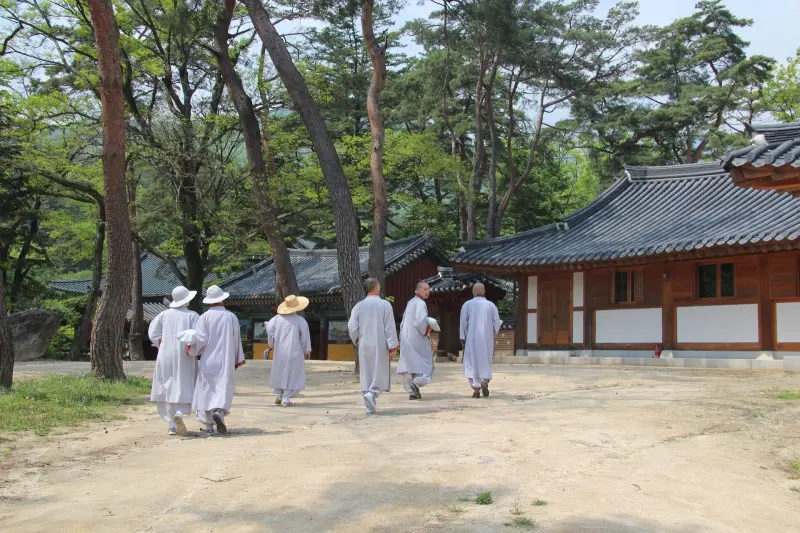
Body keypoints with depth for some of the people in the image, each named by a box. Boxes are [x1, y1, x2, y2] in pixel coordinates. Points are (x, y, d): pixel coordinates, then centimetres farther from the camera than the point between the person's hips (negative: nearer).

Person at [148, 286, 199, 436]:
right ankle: (179, 413, -25)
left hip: (166, 356, 3)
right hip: (185, 357, -2)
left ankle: (172, 426, 7)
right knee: (184, 389, 4)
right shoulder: (192, 315, -3)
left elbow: (153, 333, -2)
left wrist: (164, 343, 7)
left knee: (169, 389, 10)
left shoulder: (164, 314, 4)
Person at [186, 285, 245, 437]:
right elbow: (236, 340, 5)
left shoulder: (205, 317, -5)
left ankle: (209, 427, 3)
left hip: (208, 361, 0)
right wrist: (238, 359, 15)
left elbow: (200, 339, -11)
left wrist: (192, 351, 7)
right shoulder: (231, 317, 0)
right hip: (225, 362, 0)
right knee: (224, 390, 7)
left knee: (206, 392, 5)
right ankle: (219, 412, -21)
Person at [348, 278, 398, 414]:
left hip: (364, 346, 3)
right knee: (380, 374, 6)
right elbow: (390, 327, -10)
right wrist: (393, 346, -7)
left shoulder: (359, 306, 0)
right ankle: (371, 393, -19)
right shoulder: (385, 305, -7)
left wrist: (357, 341, 16)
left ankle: (370, 406, 10)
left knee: (366, 374, 10)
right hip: (380, 346, -3)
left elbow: (352, 327, -2)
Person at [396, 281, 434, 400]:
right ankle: (415, 383, -18)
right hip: (417, 339, -7)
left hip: (406, 340, 8)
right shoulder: (420, 303, -12)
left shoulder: (410, 303, 14)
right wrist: (427, 330, -9)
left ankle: (412, 391, 7)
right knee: (424, 364, 2)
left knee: (409, 365, 8)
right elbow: (420, 320, -26)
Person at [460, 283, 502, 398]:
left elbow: (463, 322, -6)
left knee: (472, 363, 4)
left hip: (472, 338, -1)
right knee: (485, 362, 12)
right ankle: (485, 381, -12)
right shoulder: (491, 305, 3)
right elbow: (497, 322, 1)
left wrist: (462, 337, 1)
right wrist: (493, 334, 17)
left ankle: (476, 389, -4)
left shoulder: (467, 305, -1)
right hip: (487, 338, 1)